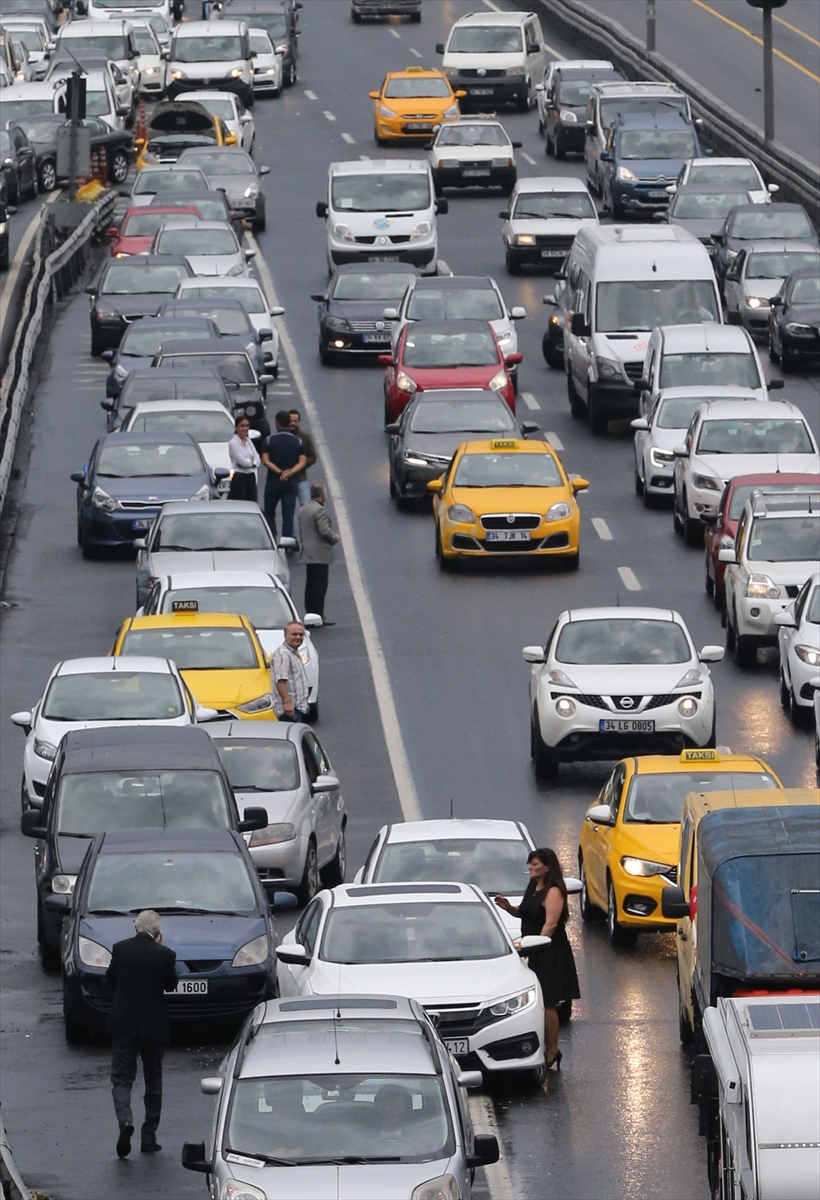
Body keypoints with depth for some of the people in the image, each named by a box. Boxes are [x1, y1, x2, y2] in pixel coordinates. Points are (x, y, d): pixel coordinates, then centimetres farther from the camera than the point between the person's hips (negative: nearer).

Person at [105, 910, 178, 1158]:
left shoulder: (120, 949, -6)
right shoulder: (164, 955, -9)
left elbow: (110, 979, 5)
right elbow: (171, 985, 5)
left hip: (123, 1025, 0)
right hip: (154, 1026, 0)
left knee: (121, 1077, 3)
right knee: (153, 1080, 13)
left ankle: (125, 1120, -25)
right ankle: (148, 1137, 14)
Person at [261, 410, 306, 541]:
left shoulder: (269, 441, -4)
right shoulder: (298, 442, 1)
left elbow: (265, 461, -13)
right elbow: (302, 462, -7)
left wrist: (279, 471, -16)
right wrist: (290, 472, -16)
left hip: (273, 481, -1)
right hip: (291, 482, 1)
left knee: (269, 512, 12)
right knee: (288, 514, 2)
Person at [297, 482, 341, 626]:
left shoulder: (303, 510, 12)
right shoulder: (320, 510, -17)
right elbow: (325, 532, -21)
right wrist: (335, 538, -4)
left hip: (307, 554, 9)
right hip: (320, 554, -9)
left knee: (310, 585, 12)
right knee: (320, 586, -6)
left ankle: (310, 614, 15)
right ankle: (319, 616, -6)